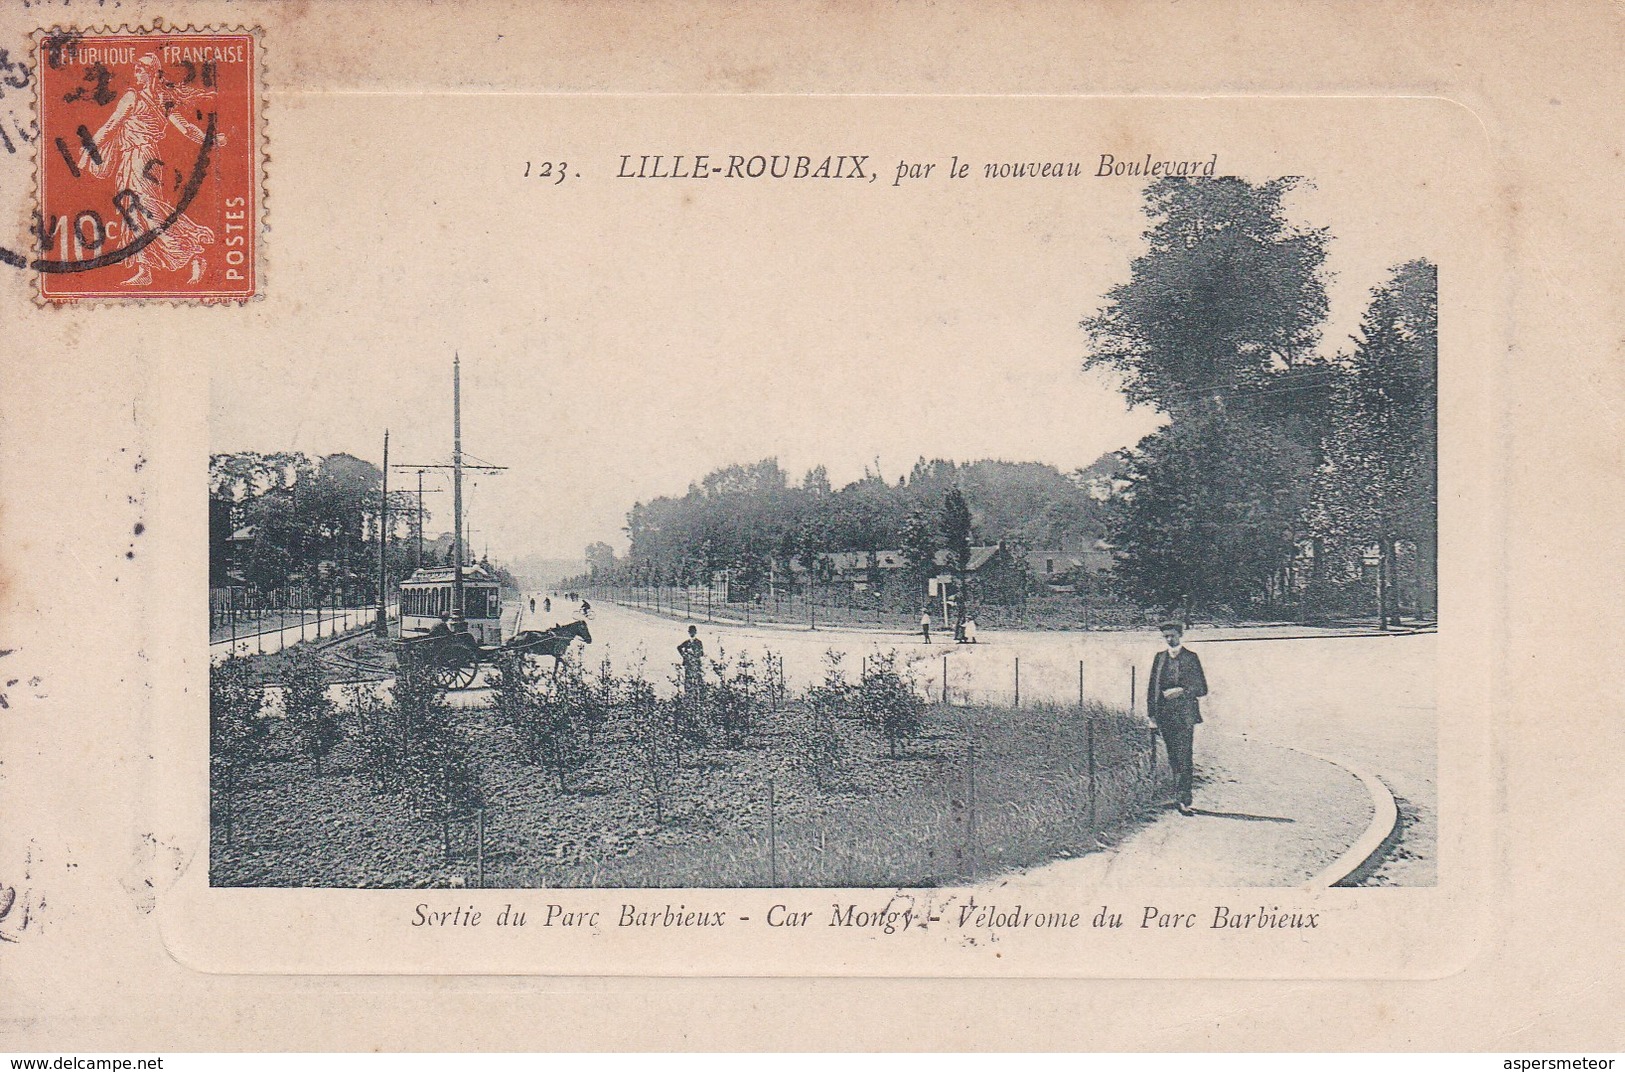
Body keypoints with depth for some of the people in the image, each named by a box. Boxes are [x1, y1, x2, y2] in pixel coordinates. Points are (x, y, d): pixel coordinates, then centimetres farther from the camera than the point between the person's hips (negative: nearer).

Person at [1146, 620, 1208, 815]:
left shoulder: (1190, 658, 1)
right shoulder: (1159, 658, 14)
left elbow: (1201, 689, -1)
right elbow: (1152, 686, 15)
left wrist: (1182, 691, -15)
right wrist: (1152, 711, 7)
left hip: (1184, 715, -5)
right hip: (1165, 715, 5)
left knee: (1184, 759, -10)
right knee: (1173, 759, 9)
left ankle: (1184, 801, -14)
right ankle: (1180, 797, 17)